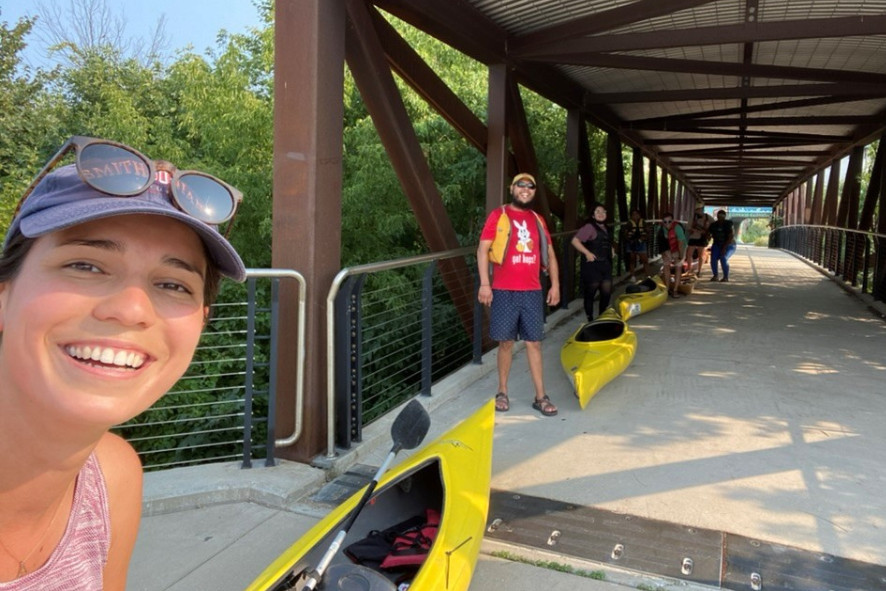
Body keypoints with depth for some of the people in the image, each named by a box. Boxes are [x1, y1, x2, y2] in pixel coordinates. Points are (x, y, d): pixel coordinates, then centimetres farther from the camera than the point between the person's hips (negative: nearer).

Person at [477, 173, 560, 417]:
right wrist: (484, 284, -13)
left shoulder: (538, 220, 14)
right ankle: (502, 392, 18)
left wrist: (555, 284, 9)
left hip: (532, 292, 4)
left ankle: (540, 397, 11)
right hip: (504, 292, -3)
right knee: (506, 342, 3)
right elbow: (482, 250, -5)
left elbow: (549, 253, 18)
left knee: (534, 343, 5)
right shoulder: (498, 215, 0)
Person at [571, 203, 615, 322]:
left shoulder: (604, 228, 16)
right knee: (590, 293, 0)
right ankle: (590, 319, 11)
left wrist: (611, 251, 17)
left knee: (607, 292, 5)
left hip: (605, 265, 8)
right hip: (592, 265, -8)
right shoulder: (589, 227, -11)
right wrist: (587, 253, -21)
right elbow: (575, 241, -19)